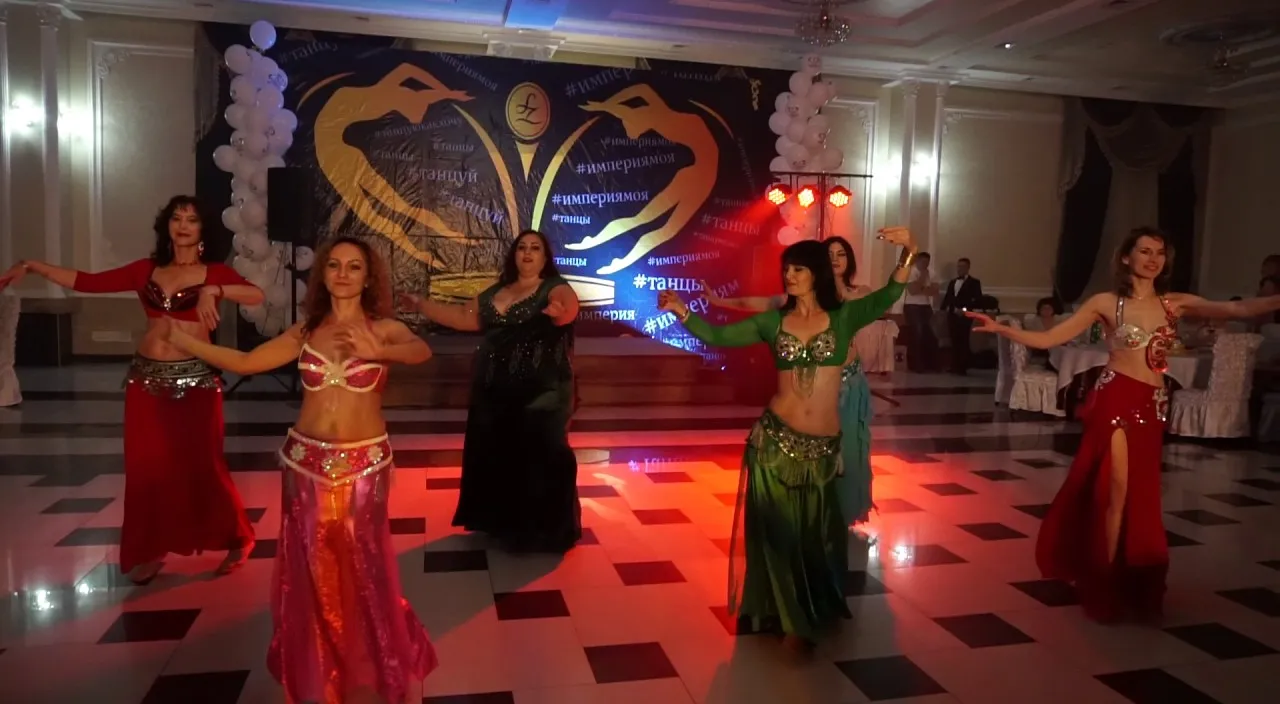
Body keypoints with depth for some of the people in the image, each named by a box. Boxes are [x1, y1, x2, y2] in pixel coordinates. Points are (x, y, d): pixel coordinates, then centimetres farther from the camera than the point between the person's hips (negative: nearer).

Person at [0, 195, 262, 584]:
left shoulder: (215, 273, -1)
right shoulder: (146, 270, 9)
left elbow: (257, 295, -18)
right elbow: (89, 282, 5)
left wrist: (214, 291, -31)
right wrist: (32, 267, 0)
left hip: (196, 379, -4)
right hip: (146, 378, 4)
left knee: (202, 465, 0)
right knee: (146, 466, 7)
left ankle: (238, 538, 17)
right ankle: (151, 550, 21)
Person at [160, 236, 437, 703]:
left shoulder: (384, 328, -4)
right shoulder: (306, 331, 6)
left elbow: (421, 351, -25)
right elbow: (244, 362, 6)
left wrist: (377, 352, -45)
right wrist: (181, 339, 3)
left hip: (364, 464, -2)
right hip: (306, 461, 3)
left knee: (364, 568, 5)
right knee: (311, 570, 10)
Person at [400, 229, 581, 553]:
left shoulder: (555, 288, -5)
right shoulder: (494, 292, 14)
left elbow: (569, 306, -26)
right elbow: (464, 317, 13)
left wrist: (562, 312, -50)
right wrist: (421, 305, 7)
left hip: (541, 390, -6)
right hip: (495, 390, 6)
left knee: (540, 456, -4)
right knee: (494, 454, 12)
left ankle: (546, 530, 11)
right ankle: (501, 521, 30)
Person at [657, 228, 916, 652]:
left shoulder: (844, 316, 0)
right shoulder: (774, 322, 3)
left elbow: (887, 297, -16)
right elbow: (718, 336, -2)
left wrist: (907, 253, -31)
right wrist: (682, 313, -17)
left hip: (823, 446, 0)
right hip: (775, 438, 0)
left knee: (816, 531, 13)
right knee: (779, 530, 8)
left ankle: (817, 611, 38)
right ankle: (792, 619, 28)